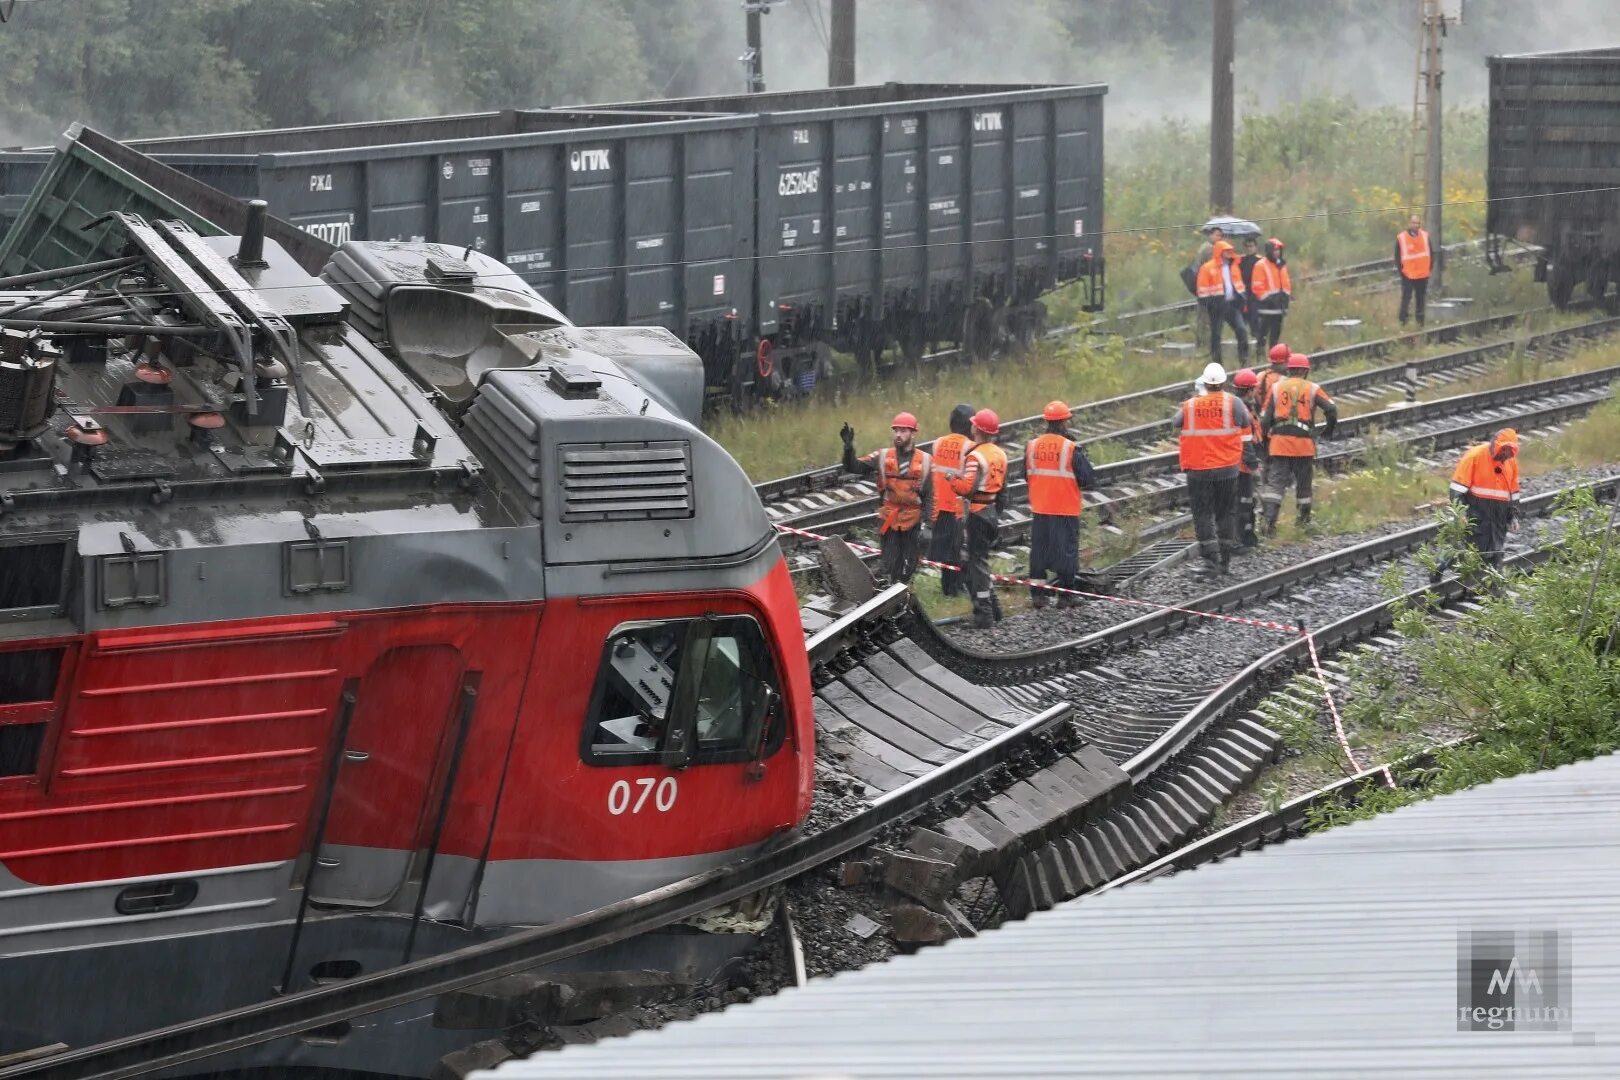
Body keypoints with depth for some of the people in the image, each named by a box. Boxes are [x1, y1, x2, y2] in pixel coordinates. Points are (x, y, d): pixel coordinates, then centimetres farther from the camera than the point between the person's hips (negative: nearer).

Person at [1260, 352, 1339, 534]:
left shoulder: (1277, 388, 9)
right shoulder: (1312, 389, 5)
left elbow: (1265, 418, 6)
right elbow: (1331, 409, -6)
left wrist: (1264, 443, 11)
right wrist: (1329, 429, 11)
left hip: (1279, 442, 0)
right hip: (1304, 444, 0)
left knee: (1275, 483, -4)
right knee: (1303, 482, 16)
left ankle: (1270, 520, -20)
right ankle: (1304, 520, 29)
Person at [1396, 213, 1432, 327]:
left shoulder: (1425, 236, 4)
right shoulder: (1401, 238, -6)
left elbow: (1431, 254, 10)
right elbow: (1397, 257, -2)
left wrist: (1429, 268, 3)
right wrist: (1401, 270, -8)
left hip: (1423, 275, 3)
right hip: (1408, 275, -3)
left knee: (1421, 298, 10)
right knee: (1406, 298, -5)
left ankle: (1420, 321, 18)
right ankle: (1402, 321, 1)